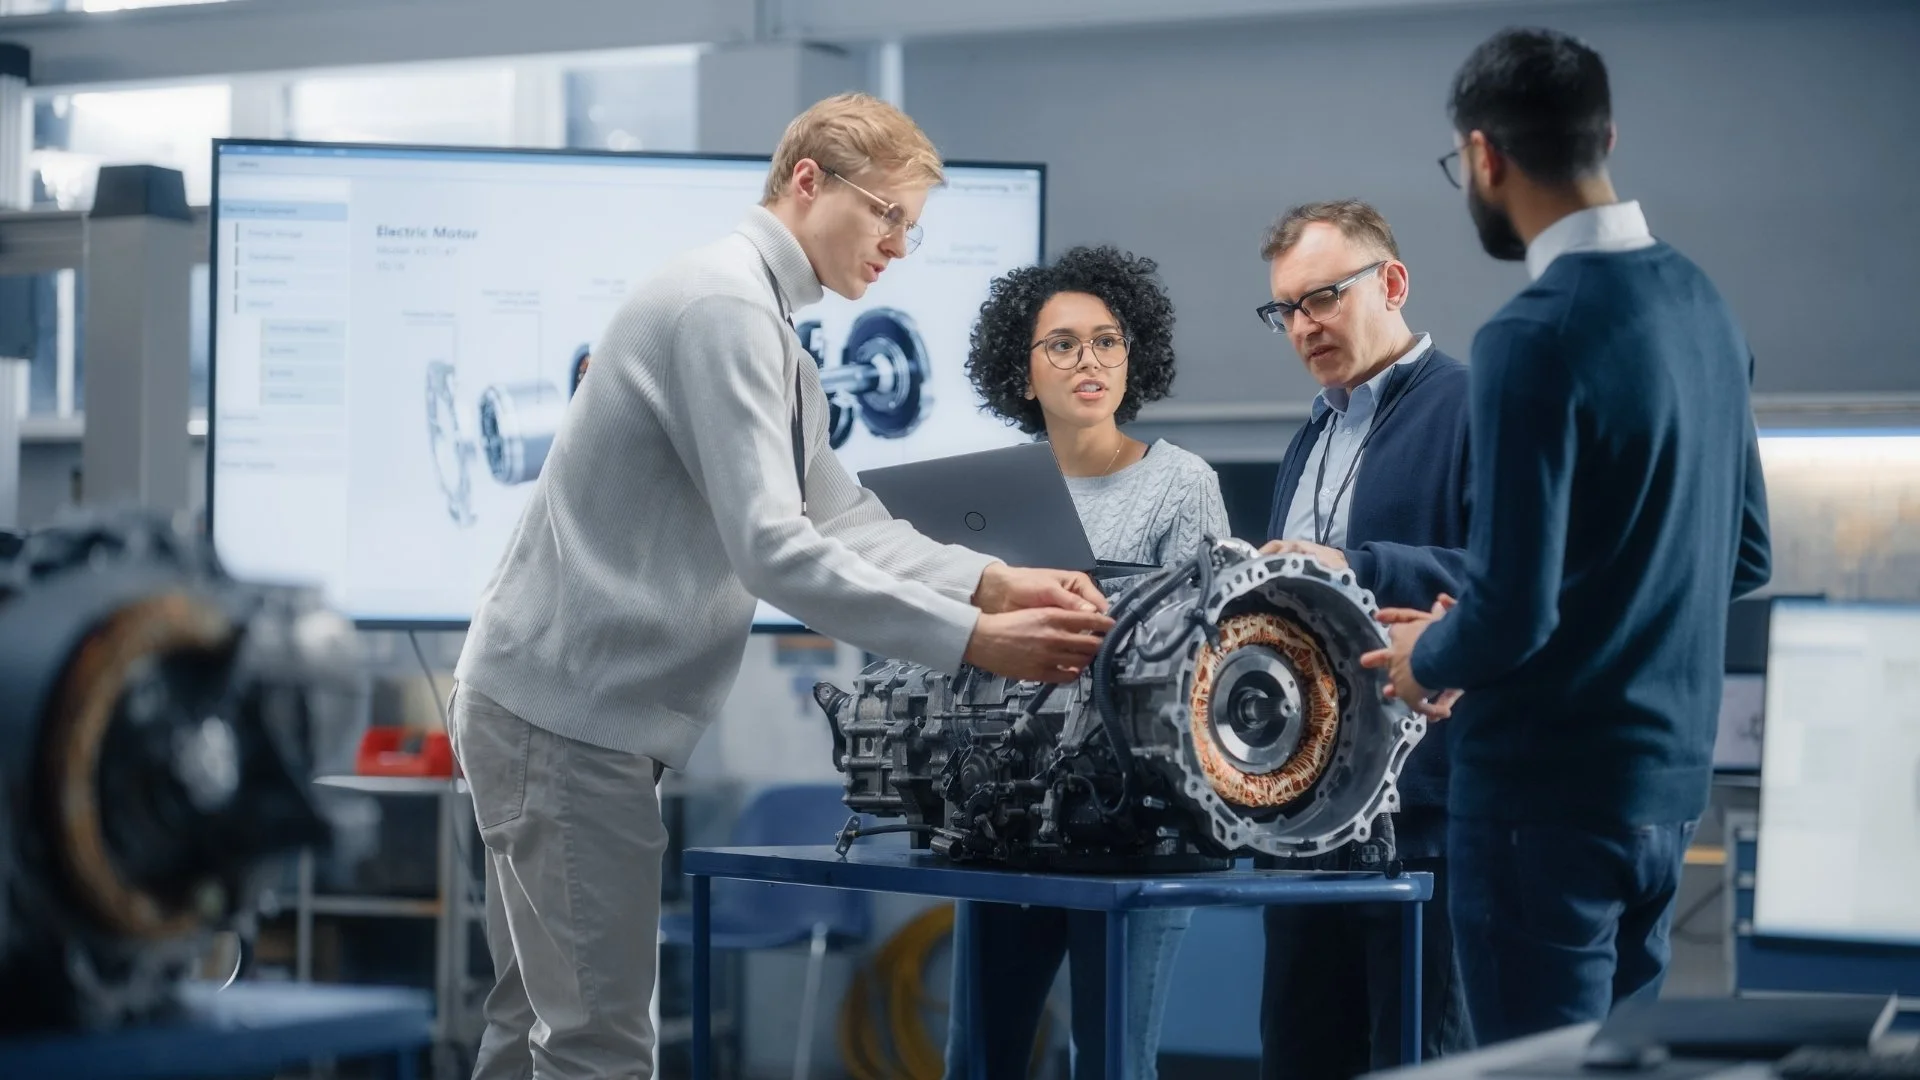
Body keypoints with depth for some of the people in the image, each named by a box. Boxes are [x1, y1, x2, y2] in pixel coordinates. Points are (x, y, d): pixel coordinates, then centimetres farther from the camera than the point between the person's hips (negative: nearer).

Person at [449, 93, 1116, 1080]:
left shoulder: (765, 331, 17)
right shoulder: (726, 304, -17)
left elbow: (838, 517, 12)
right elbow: (770, 550, -25)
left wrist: (991, 583, -2)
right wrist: (972, 640, -24)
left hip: (556, 703, 11)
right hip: (567, 711, -11)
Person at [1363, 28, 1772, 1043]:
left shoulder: (1535, 338, -19)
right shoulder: (1701, 304, 7)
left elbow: (1512, 611, -21)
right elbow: (1745, 556, 15)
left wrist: (1424, 658, -1)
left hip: (1549, 789, -8)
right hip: (1667, 777, 8)